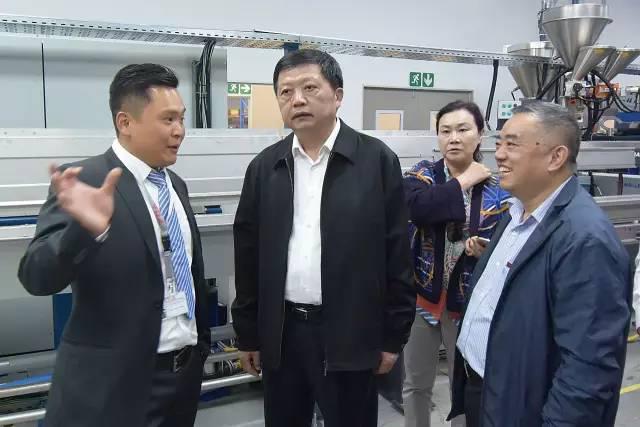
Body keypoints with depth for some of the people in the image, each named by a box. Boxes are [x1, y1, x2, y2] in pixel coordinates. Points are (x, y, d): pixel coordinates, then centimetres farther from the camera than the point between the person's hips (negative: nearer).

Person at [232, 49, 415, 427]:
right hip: (280, 332, 3)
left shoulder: (378, 160, -6)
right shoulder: (264, 167, 3)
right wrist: (248, 333, 7)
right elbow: (249, 255, 6)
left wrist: (392, 336, -4)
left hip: (349, 333, -3)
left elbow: (397, 255, -5)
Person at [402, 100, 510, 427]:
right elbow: (418, 209, -27)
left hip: (469, 303, 0)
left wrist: (485, 250, -24)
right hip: (422, 296, 1)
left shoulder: (497, 189, -5)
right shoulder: (421, 175, -5)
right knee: (416, 384, 18)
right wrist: (463, 182, -19)